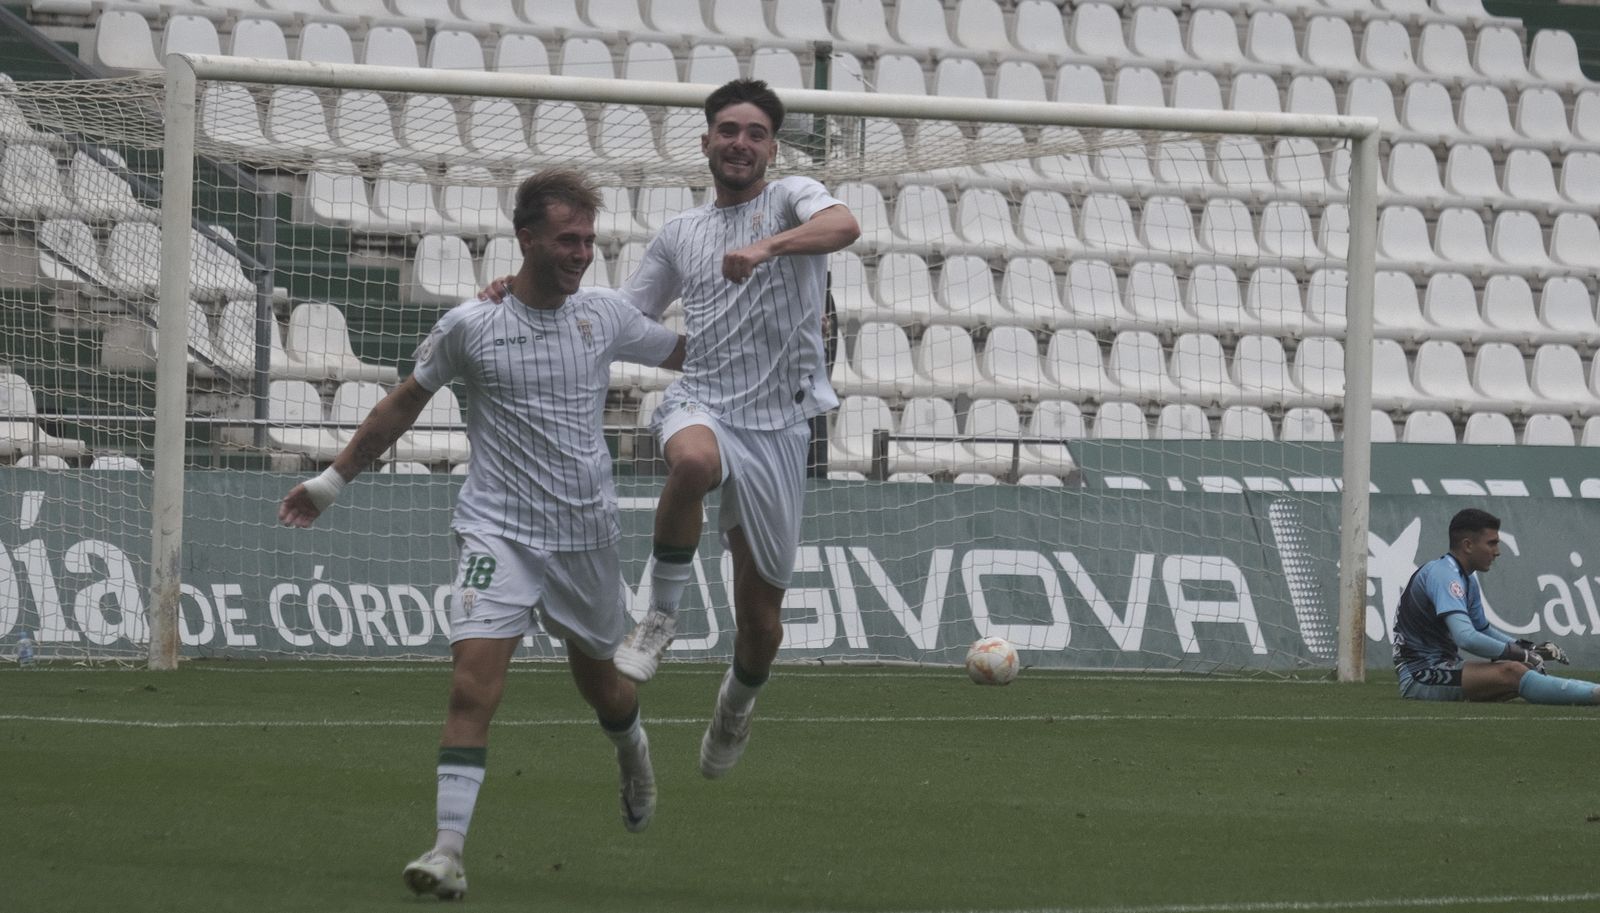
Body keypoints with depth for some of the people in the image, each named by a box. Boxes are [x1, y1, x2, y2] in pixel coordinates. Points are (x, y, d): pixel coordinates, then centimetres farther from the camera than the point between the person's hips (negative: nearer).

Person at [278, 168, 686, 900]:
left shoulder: (604, 315, 1)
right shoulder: (470, 325, -5)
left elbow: (686, 355, 18)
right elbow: (403, 405, 8)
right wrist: (331, 482, 14)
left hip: (586, 535, 3)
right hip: (498, 531, -3)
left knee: (597, 679, 17)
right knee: (472, 684, -18)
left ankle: (631, 746, 54)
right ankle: (449, 849, -19)